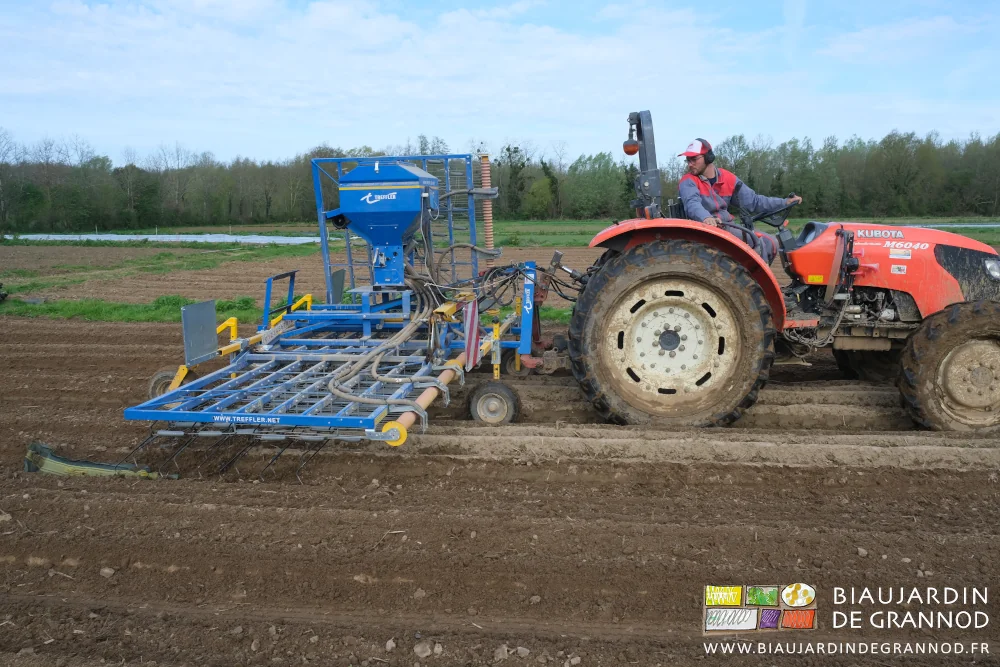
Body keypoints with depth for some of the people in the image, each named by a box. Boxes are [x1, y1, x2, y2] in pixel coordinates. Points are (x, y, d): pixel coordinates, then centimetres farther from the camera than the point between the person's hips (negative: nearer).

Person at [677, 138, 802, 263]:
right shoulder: (688, 181, -9)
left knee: (770, 243, -4)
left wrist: (784, 202, 4)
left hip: (728, 226, 6)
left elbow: (753, 201, 11)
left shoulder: (728, 178, 7)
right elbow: (692, 204, -30)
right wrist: (706, 218, -52)